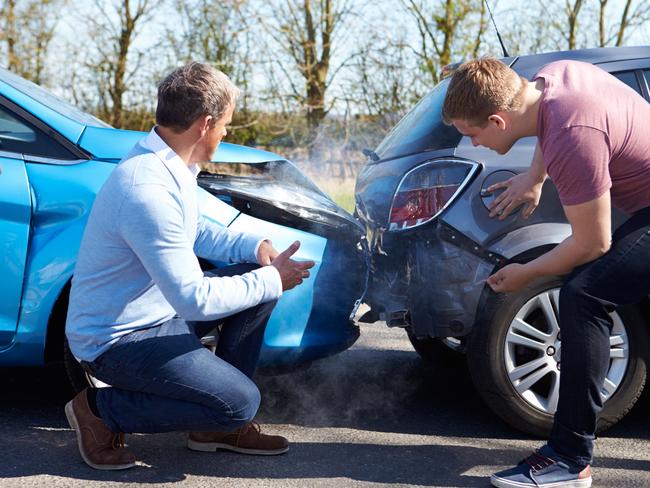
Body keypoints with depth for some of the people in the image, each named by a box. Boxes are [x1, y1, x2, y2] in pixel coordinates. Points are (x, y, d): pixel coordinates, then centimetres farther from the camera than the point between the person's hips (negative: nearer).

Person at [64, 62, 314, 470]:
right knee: (240, 402, -19)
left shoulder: (168, 165, 2)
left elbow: (195, 230, 18)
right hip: (116, 340, -10)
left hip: (160, 310, 10)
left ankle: (219, 426, 12)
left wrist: (254, 246, 0)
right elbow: (195, 299, -30)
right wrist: (272, 280, -17)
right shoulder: (149, 190, -30)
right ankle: (100, 410, -2)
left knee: (258, 277, 6)